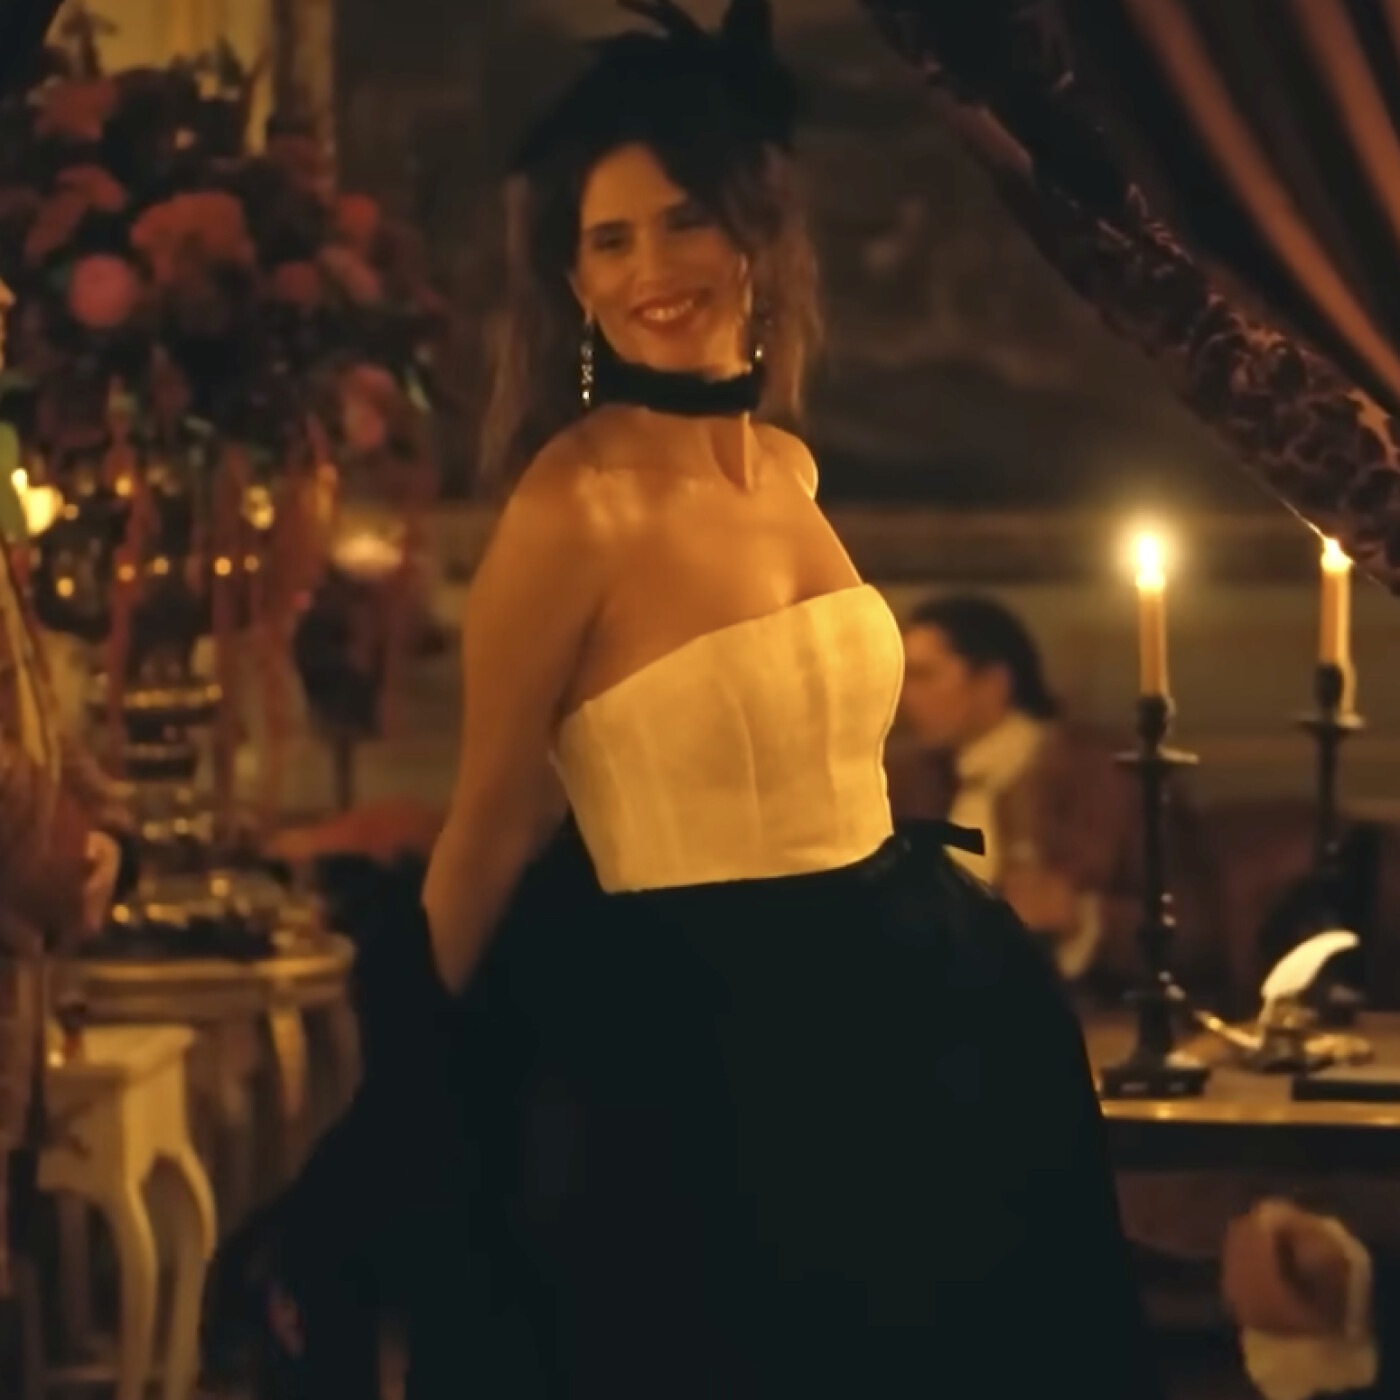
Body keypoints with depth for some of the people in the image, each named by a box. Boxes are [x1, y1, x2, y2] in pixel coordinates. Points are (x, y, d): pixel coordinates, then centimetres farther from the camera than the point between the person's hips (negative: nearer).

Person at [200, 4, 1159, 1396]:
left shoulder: (787, 469, 6)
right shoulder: (574, 504, -15)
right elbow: (491, 833, -9)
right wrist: (420, 1112, -2)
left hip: (915, 1001, 8)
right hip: (704, 1052, -8)